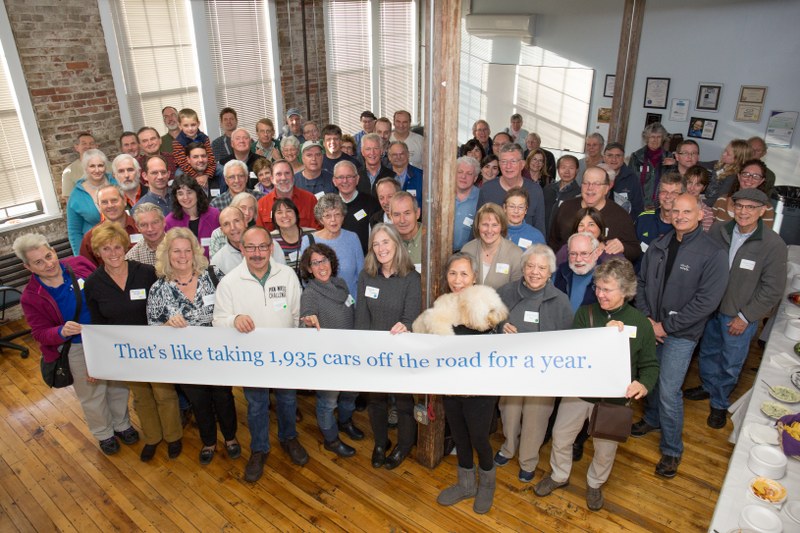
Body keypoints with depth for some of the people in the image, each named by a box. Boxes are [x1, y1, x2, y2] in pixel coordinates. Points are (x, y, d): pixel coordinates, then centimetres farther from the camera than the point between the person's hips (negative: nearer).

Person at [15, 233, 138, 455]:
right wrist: (61, 332, -33)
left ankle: (122, 424, 48)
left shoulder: (79, 264, -13)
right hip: (78, 351, -2)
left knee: (118, 385, 21)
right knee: (92, 396, 19)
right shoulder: (31, 297, -14)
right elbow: (40, 334, -10)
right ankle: (103, 433, 46)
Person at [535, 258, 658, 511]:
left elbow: (650, 365, -4)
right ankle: (559, 476, 45)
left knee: (605, 448, 18)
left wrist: (643, 384, -26)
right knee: (560, 437, 16)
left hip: (613, 398, -1)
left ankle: (595, 484, 48)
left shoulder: (640, 322, -11)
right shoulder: (586, 313, -9)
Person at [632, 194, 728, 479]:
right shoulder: (658, 245, 2)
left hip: (680, 334, -4)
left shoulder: (713, 254, -13)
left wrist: (666, 326, -15)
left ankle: (672, 450, 18)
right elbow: (641, 282, 8)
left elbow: (707, 301, -16)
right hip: (649, 328, 5)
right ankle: (652, 418, 46)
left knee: (669, 392, -2)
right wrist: (646, 318, -5)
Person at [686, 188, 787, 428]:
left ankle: (720, 403, 34)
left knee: (730, 364, 11)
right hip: (710, 308, 3)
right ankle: (708, 387, 48)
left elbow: (772, 290, -12)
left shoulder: (774, 245, -17)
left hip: (740, 316, -3)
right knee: (708, 352, 22)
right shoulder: (718, 231, -9)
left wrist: (745, 317, -11)